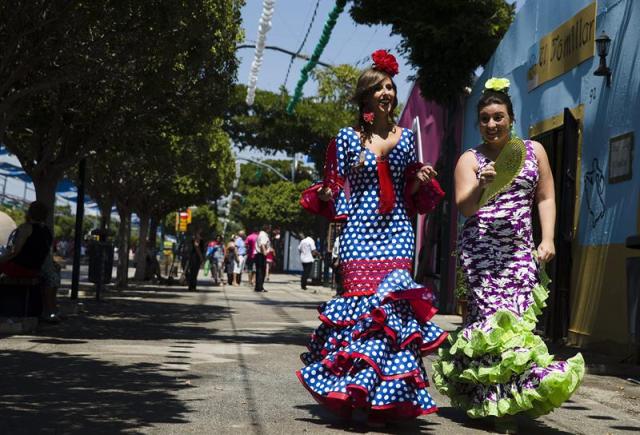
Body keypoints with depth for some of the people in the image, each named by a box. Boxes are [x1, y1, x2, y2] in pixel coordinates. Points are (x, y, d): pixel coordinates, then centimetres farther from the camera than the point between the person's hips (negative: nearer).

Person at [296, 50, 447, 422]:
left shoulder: (405, 137, 12)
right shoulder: (348, 138, 6)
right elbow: (337, 190, 8)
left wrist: (421, 179, -3)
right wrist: (327, 195, -13)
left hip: (397, 234, 2)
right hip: (359, 234, -1)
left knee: (394, 305, -7)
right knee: (360, 304, -6)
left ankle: (390, 398, 0)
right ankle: (358, 393, 3)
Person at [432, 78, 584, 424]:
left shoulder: (533, 150, 13)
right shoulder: (470, 159, 5)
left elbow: (545, 198, 13)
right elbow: (464, 207, -7)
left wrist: (547, 240, 1)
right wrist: (482, 187, -26)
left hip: (521, 249, 3)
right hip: (481, 249, -3)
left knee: (519, 315, -4)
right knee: (500, 317, -15)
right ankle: (527, 384, -15)